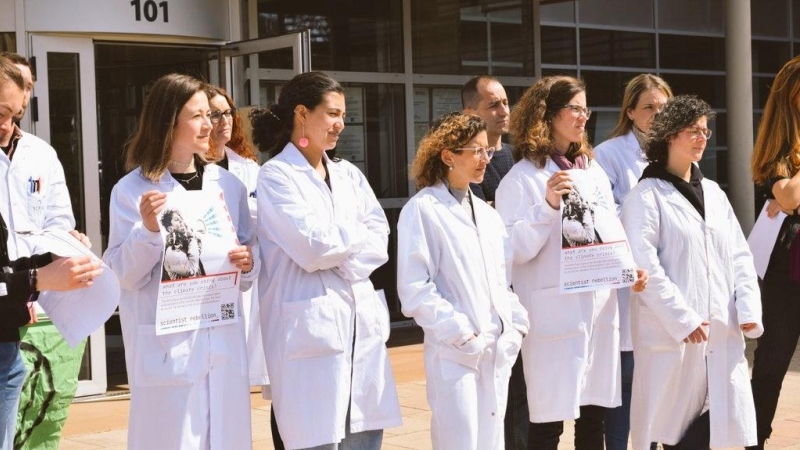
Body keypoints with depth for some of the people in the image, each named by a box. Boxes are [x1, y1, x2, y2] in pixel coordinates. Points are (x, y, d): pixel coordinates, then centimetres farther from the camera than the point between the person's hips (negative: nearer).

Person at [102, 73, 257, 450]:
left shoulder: (228, 185, 10)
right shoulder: (132, 190, -4)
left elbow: (248, 254, 16)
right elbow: (125, 275, -7)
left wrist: (248, 264, -6)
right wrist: (148, 230, -22)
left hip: (224, 341, 4)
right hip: (166, 347, -4)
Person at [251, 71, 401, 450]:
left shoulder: (348, 174, 15)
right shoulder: (276, 175, -3)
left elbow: (379, 241, 6)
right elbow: (311, 245, -14)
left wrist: (343, 261, -11)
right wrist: (355, 233, 2)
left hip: (363, 325, 6)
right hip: (309, 329, -6)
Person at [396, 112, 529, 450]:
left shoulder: (486, 213, 16)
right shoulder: (423, 210, -7)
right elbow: (414, 290, -12)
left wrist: (517, 325, 4)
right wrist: (462, 333, -15)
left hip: (498, 352, 7)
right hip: (455, 355, -7)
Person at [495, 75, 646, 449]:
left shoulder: (594, 172, 15)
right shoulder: (523, 177, -6)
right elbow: (515, 250, -12)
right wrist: (548, 205, -23)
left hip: (600, 307, 6)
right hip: (555, 313, -6)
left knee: (594, 418, 11)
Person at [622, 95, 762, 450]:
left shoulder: (713, 192, 17)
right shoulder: (646, 196, -3)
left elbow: (739, 255, 14)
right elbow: (643, 265, -13)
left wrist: (749, 309, -1)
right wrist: (683, 319, -17)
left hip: (722, 331, 6)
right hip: (672, 334, -6)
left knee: (728, 421, 0)